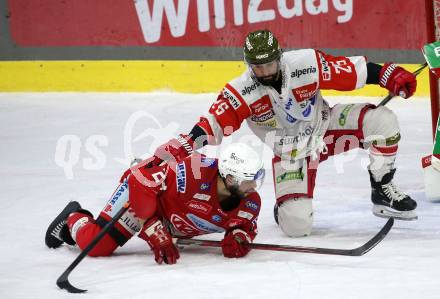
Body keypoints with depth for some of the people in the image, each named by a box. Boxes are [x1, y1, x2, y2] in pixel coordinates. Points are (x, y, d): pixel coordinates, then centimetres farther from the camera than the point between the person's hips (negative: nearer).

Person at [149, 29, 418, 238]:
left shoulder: (307, 64, -22)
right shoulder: (241, 93, -22)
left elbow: (354, 70, -13)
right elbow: (212, 125, -26)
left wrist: (390, 75, -18)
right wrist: (175, 150, -39)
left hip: (326, 127, 2)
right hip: (290, 153, -1)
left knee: (382, 120, -23)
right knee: (296, 225, -19)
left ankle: (383, 192, -3)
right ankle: (286, 205, 21)